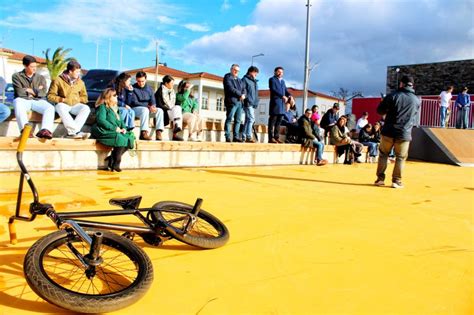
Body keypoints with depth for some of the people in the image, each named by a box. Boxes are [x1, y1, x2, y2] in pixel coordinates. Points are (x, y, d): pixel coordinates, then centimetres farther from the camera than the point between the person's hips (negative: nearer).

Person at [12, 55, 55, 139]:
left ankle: (45, 130, -54)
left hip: (38, 100, 2)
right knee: (17, 104, -39)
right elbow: (20, 92, -5)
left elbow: (43, 93, 5)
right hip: (23, 100, -2)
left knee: (50, 108, -30)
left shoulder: (41, 77, 19)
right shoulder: (17, 76, 11)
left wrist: (31, 90, -3)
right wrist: (37, 90, 1)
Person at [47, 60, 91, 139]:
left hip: (75, 105, 3)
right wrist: (62, 99, -16)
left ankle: (72, 132, -39)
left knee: (86, 108, -28)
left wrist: (77, 99, -4)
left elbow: (84, 97, 15)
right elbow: (50, 96, -4)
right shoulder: (58, 80, -3)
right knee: (60, 107, -38)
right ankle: (76, 132, -47)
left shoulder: (80, 82, 8)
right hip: (63, 104, -3)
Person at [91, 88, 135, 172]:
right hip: (104, 132, -8)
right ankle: (116, 163, -20)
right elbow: (101, 120, -16)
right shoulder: (102, 107, -1)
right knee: (121, 138, -32)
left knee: (130, 137, -16)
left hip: (116, 132, 8)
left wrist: (124, 128, -1)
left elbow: (120, 121, 22)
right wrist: (114, 128, -20)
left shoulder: (115, 108, 25)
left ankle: (112, 158, -17)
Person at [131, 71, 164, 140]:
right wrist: (148, 106, -21)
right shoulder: (133, 88, -4)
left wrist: (153, 106, -18)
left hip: (147, 109, 5)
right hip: (135, 109, -5)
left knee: (159, 110, -19)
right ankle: (143, 133, -42)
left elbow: (153, 101, 8)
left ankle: (159, 132, -28)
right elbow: (135, 102, -11)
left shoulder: (149, 89, 12)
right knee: (145, 110, -37)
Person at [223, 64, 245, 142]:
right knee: (229, 119, -7)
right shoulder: (227, 77, 2)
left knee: (238, 120, 5)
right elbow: (231, 89, -11)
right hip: (231, 101, -7)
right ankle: (228, 137, -7)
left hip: (239, 102, 7)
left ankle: (236, 136, 7)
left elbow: (243, 88, 16)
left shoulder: (239, 79, 25)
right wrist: (240, 95, -11)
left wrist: (243, 95, -6)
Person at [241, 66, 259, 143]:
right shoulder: (245, 79, 0)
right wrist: (246, 97, -17)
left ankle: (244, 137, 12)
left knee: (248, 120, 8)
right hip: (248, 103, -8)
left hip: (253, 104, 8)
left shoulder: (255, 81, 24)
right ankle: (249, 137, -18)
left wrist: (256, 102, 19)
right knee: (251, 119, -17)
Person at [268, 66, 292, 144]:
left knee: (279, 121, 6)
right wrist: (282, 96, -23)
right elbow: (273, 89, -11)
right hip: (275, 102, -7)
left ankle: (277, 137, 9)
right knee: (273, 120, -8)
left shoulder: (282, 81, 25)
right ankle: (271, 138, -9)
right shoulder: (272, 79, 3)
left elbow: (285, 90, 18)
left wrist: (290, 96, -5)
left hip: (282, 103, 7)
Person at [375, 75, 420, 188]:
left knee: (383, 154, 14)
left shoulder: (392, 96, -4)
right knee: (400, 158, 11)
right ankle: (396, 181, 10)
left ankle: (380, 179, 14)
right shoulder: (417, 100, 4)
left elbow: (379, 110, 0)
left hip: (388, 132, -1)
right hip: (404, 134, 1)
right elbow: (414, 117, 17)